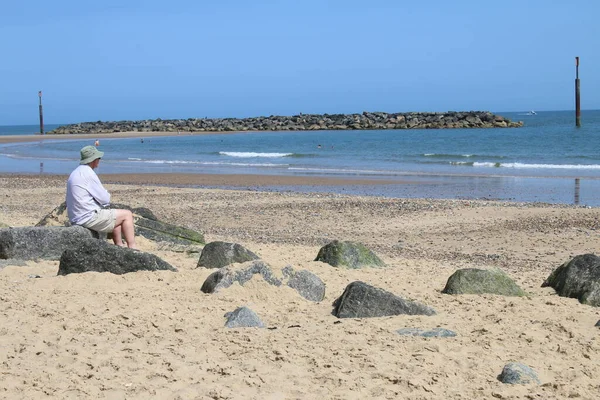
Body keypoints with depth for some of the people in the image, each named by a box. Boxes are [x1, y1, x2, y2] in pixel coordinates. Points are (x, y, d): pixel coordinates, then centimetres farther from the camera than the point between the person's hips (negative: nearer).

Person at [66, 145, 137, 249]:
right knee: (127, 215, 1)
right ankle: (132, 247, 1)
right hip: (89, 218, -10)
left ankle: (120, 246, 25)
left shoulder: (76, 173, 14)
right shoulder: (87, 172, -17)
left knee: (117, 216, 26)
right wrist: (107, 195, 8)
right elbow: (105, 199, -14)